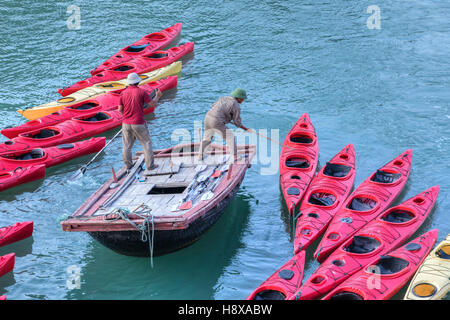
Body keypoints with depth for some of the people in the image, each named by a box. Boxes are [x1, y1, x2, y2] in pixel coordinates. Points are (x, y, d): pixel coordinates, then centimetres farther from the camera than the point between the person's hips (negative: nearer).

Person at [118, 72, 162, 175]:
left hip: (126, 123, 4)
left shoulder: (123, 93, 1)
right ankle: (150, 166, 8)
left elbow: (120, 109, 4)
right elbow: (152, 103, -7)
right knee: (146, 143, 7)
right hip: (138, 124, -3)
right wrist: (158, 96, 11)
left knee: (127, 145, 14)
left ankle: (128, 166, 22)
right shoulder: (141, 92, -10)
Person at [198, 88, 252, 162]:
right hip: (217, 122, -7)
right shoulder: (236, 106, -1)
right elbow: (237, 122, 1)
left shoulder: (223, 98, 19)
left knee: (207, 138, 25)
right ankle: (235, 157, 4)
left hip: (207, 117, 7)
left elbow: (212, 106, 22)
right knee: (230, 137, 6)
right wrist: (246, 129, 14)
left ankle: (200, 156, 22)